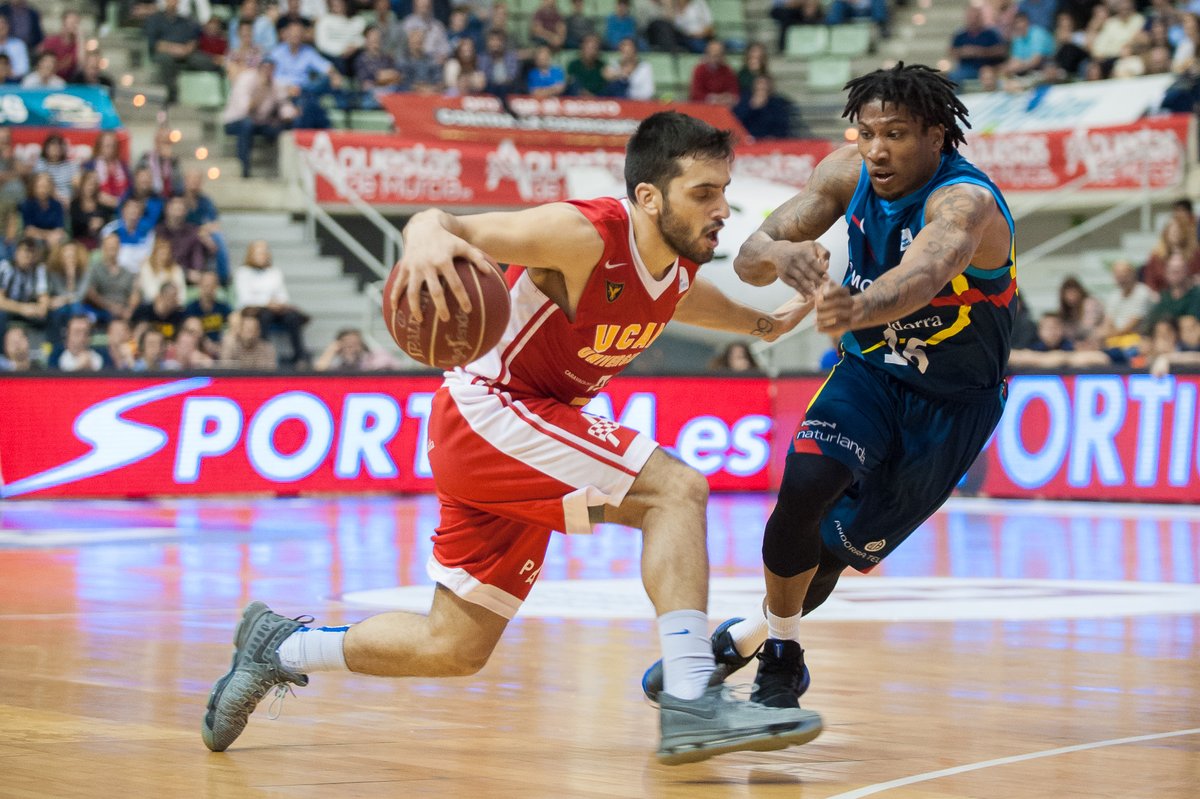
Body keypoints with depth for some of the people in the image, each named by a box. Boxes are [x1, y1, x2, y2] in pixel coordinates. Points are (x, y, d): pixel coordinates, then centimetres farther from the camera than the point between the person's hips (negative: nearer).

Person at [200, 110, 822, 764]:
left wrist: (759, 323, 43)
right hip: (488, 411, -9)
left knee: (454, 649, 13)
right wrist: (428, 235, -52)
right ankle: (691, 701, -27)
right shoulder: (585, 234, -22)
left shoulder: (679, 275, 4)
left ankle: (278, 647, 29)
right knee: (676, 488, -23)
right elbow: (455, 226, -29)